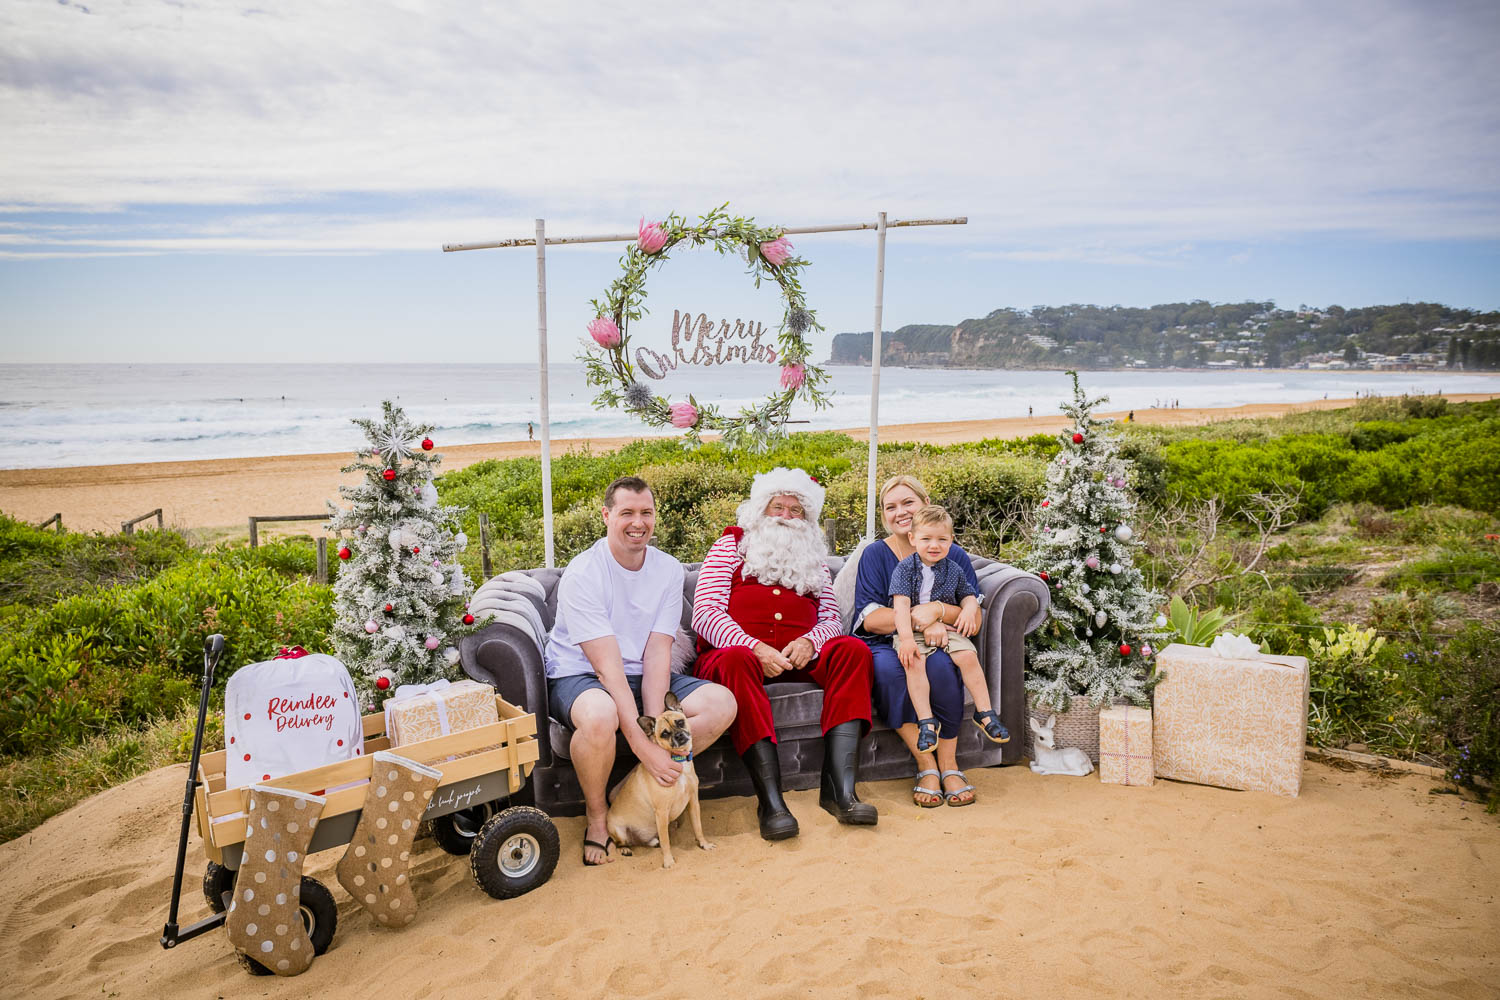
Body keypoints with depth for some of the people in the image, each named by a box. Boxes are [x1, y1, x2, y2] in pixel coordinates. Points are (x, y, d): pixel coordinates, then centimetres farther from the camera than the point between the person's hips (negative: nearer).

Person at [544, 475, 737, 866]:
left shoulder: (669, 570, -4)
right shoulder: (583, 574, -20)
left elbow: (656, 655, -9)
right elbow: (608, 669, -26)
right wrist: (643, 745, -31)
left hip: (643, 678, 6)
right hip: (579, 676, -5)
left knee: (723, 703, -14)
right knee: (601, 715, -40)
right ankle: (596, 814, -9)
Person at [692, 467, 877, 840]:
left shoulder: (813, 556, 25)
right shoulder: (732, 544, 14)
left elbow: (832, 617, 15)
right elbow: (705, 614, 0)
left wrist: (810, 642, -11)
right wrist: (755, 647, -17)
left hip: (798, 657, 4)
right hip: (739, 652, -3)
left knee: (853, 650, -22)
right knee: (736, 660, -37)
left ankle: (839, 787, -34)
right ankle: (770, 799, -42)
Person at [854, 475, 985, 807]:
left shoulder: (954, 557, 7)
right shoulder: (875, 555, 4)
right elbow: (870, 618, -7)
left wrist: (938, 610, -22)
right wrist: (917, 618, -21)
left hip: (939, 644, 1)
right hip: (886, 645, 0)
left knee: (940, 665, -34)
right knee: (887, 667, -35)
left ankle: (949, 763, -18)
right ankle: (926, 764, -24)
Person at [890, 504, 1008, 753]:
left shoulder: (953, 570, 8)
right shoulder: (904, 568, -3)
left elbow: (968, 595, 21)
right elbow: (901, 604, -13)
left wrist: (969, 609, -4)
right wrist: (906, 638, -24)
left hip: (946, 629, 3)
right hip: (911, 629, -3)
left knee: (968, 656, -22)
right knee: (914, 661, -30)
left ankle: (984, 712, -6)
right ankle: (926, 721, -25)